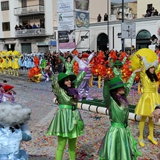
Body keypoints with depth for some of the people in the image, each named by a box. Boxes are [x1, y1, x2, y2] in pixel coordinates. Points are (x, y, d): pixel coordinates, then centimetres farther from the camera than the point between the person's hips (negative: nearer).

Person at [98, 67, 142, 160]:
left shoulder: (123, 98, 2)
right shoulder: (110, 101, -18)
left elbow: (128, 85, 17)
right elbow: (106, 94, -40)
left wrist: (134, 73, 29)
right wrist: (106, 82, -59)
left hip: (125, 130, 7)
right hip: (116, 131, -7)